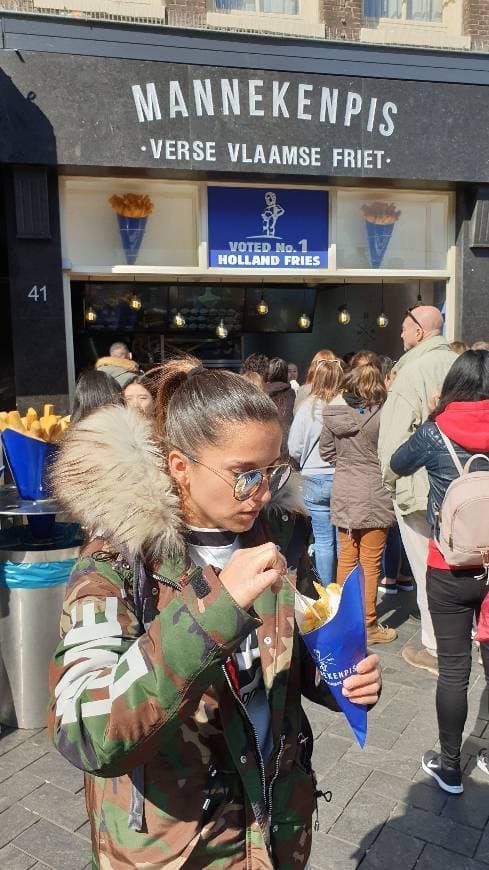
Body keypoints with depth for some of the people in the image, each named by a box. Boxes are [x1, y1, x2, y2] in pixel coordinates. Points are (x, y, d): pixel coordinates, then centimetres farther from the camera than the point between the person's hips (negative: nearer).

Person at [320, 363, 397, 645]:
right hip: (373, 494, -5)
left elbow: (326, 452, 7)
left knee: (346, 556, 17)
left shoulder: (333, 414, -2)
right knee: (371, 563, 6)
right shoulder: (381, 416, -16)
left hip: (342, 493, 5)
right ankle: (369, 625, 16)